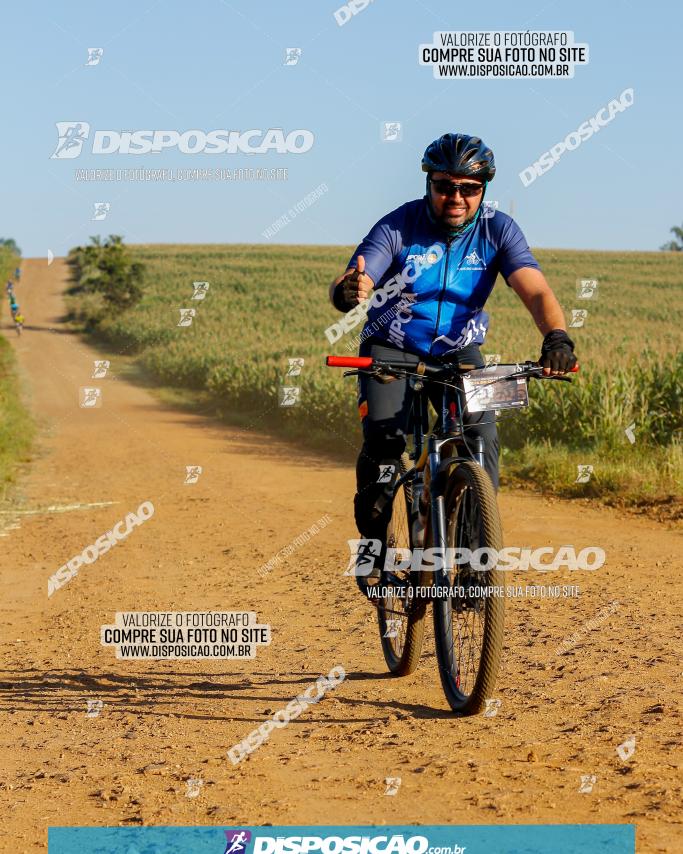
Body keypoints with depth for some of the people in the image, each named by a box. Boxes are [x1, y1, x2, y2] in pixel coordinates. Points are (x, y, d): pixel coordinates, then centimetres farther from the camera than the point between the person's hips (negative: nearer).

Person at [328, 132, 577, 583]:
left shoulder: (498, 230, -12)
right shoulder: (398, 227, -17)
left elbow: (536, 291, -24)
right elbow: (346, 286, -28)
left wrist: (557, 336, -46)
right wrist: (349, 291, -55)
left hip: (459, 352, 2)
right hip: (393, 350, -1)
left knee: (483, 436, -23)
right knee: (384, 437, -25)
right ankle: (374, 538, -3)